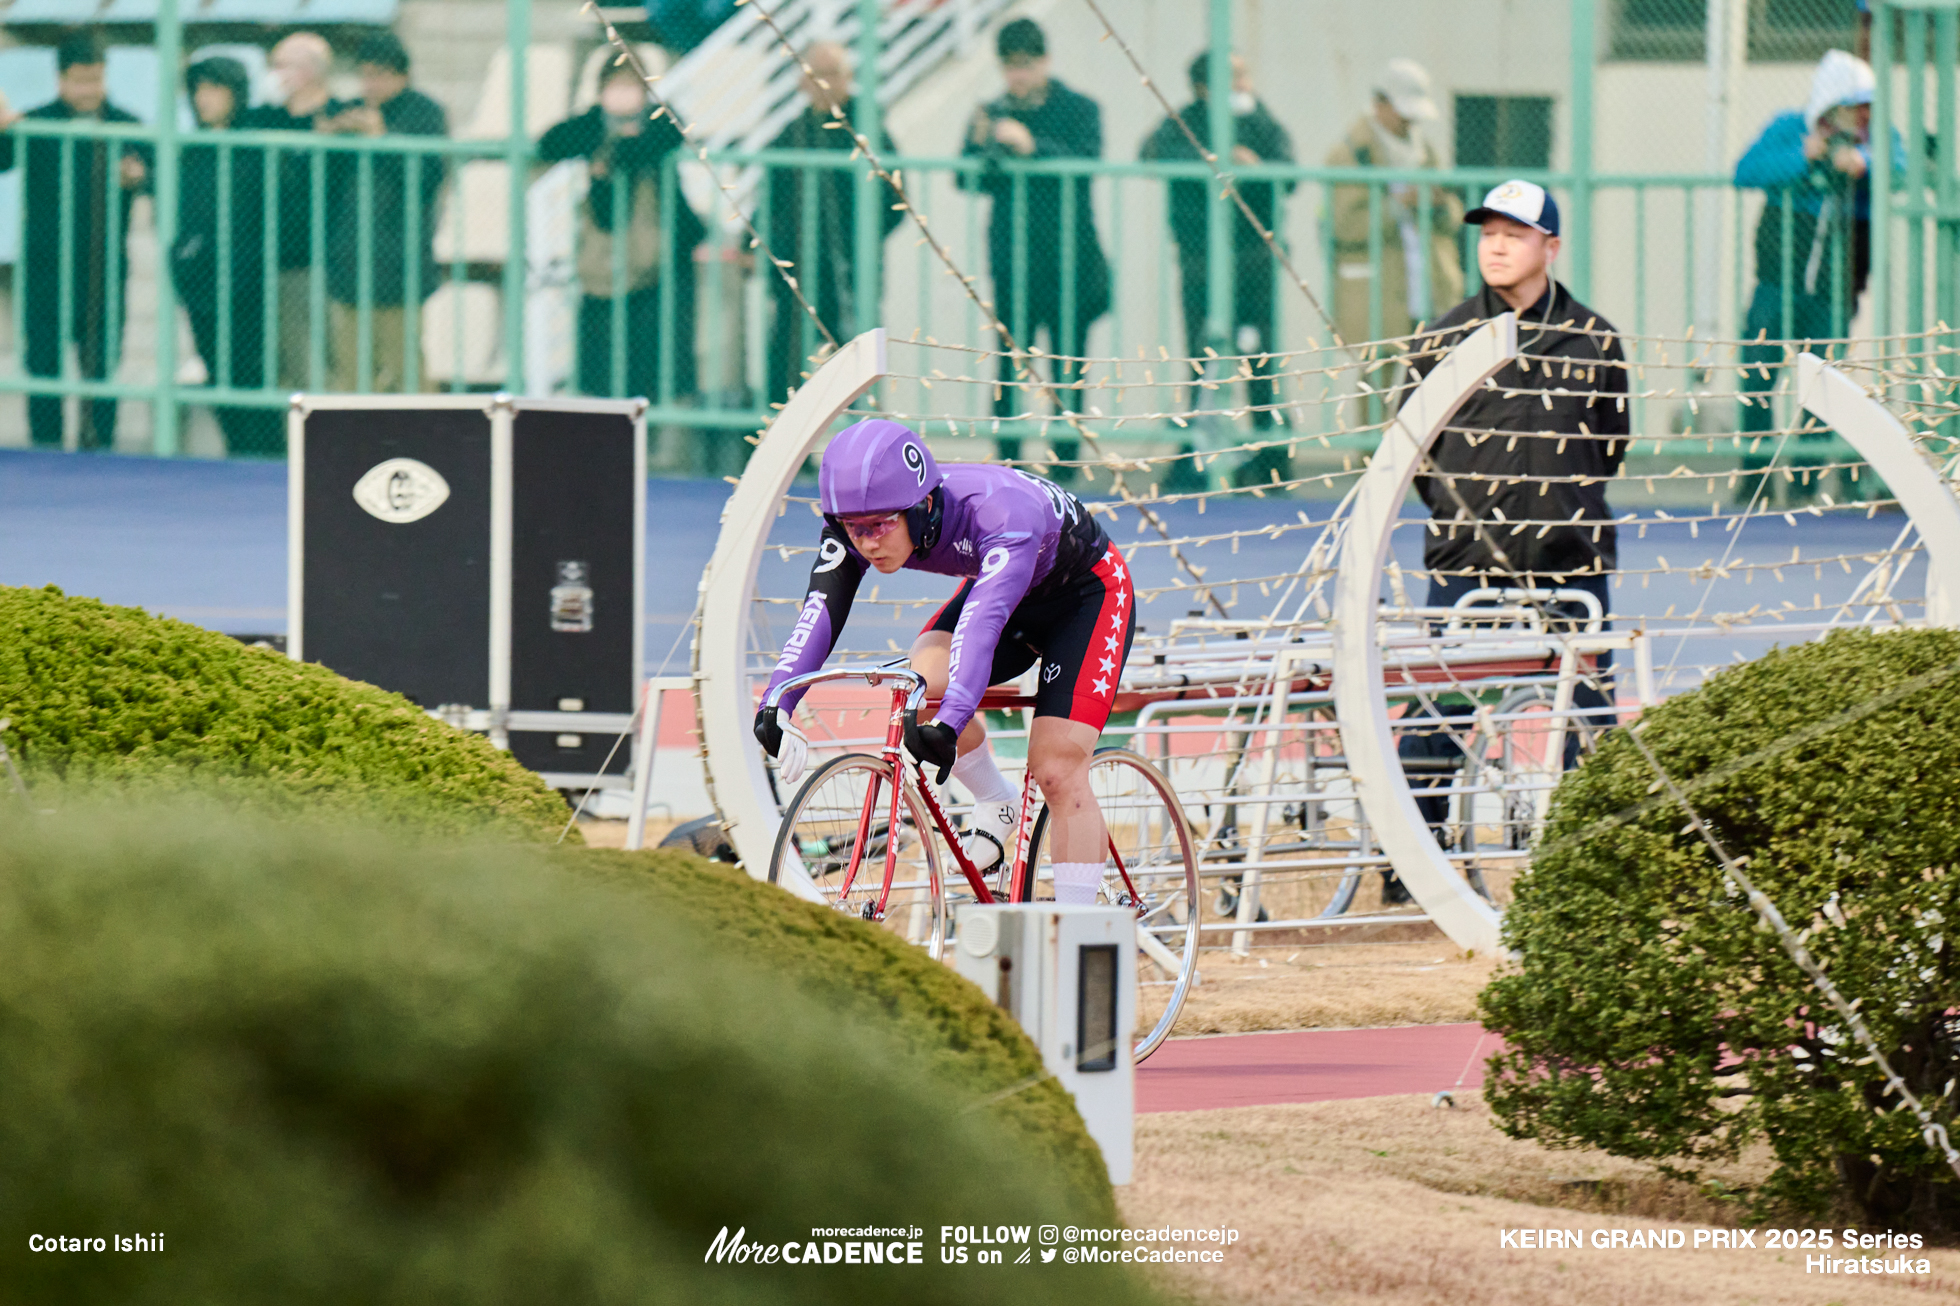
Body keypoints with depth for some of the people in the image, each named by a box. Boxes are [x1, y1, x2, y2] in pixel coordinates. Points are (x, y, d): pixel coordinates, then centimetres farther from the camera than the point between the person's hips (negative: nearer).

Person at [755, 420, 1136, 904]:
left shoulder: (1000, 513, -41)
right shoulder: (858, 529, -24)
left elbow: (984, 621, -54)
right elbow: (820, 612, -33)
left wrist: (949, 723, -67)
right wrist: (776, 708, -49)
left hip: (1087, 595, -5)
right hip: (1004, 590, 5)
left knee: (1057, 773, -16)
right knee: (922, 683, -23)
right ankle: (997, 802, 3)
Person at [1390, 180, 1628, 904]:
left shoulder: (1592, 339, 5)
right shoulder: (1444, 339, 4)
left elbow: (1613, 439, 15)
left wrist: (1570, 506, 9)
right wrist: (1459, 508, 5)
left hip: (1569, 554, 1)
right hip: (1466, 556, -1)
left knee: (1587, 708, 3)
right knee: (1439, 707, -3)